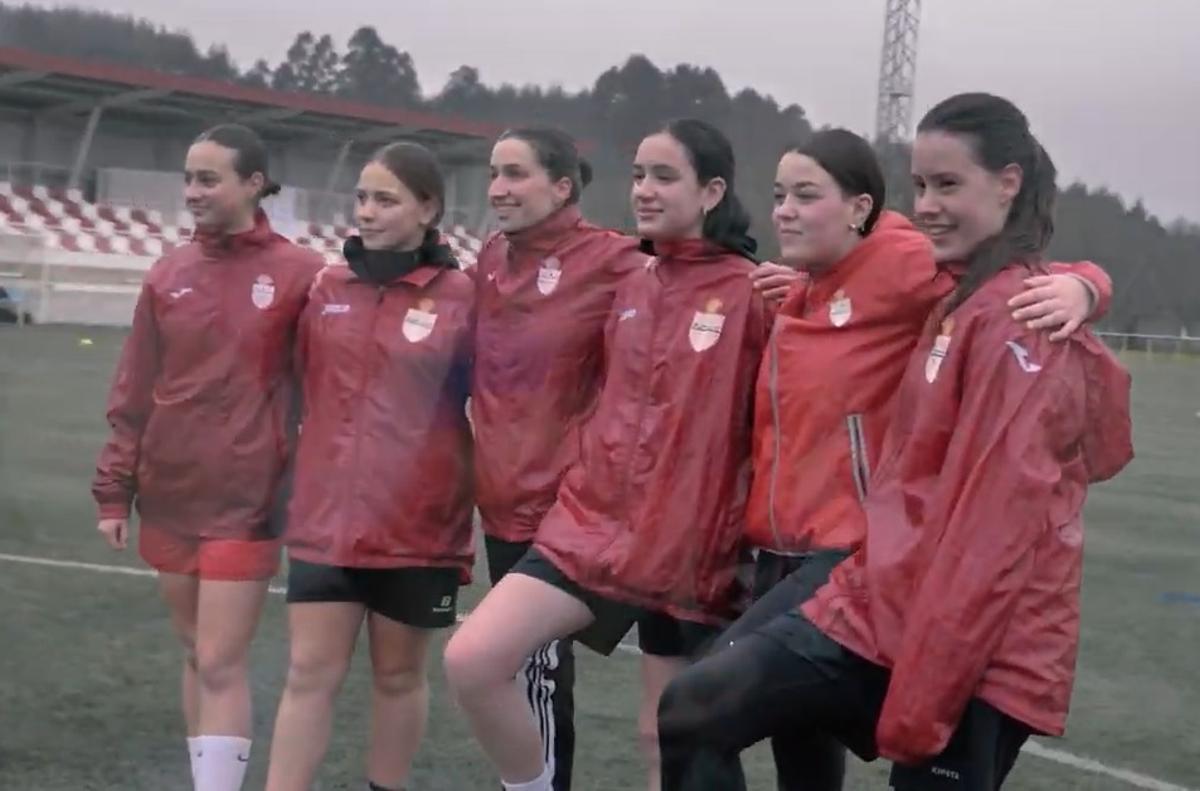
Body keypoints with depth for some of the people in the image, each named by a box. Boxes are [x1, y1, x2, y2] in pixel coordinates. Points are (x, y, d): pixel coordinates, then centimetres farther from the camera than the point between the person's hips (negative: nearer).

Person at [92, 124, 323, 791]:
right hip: (169, 496, 4)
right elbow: (135, 393, 9)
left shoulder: (301, 274, -7)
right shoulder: (169, 275, 4)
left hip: (246, 501, -4)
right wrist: (115, 488, 7)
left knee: (221, 666, -5)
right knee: (197, 655, 13)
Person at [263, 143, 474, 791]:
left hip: (418, 524, -2)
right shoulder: (326, 289, 5)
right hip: (326, 518, 3)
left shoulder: (462, 296, -6)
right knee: (310, 675, 3)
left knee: (398, 675, 12)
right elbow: (291, 382, 16)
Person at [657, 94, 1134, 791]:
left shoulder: (1016, 315, -16)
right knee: (693, 714, 12)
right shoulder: (962, 300, 14)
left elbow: (997, 525, -22)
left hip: (970, 654, -9)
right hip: (882, 606, 9)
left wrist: (922, 694, -22)